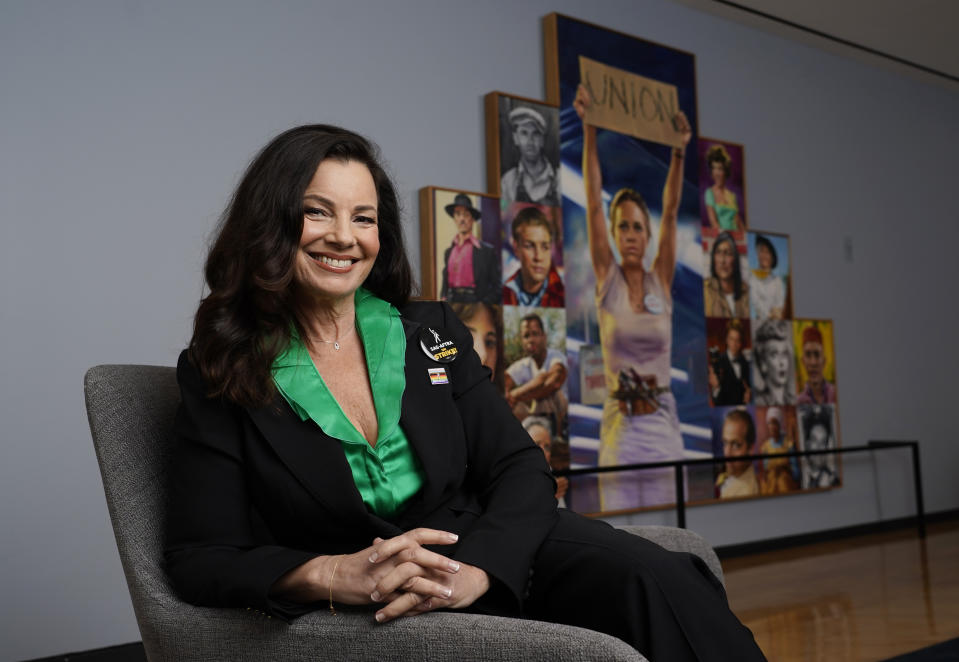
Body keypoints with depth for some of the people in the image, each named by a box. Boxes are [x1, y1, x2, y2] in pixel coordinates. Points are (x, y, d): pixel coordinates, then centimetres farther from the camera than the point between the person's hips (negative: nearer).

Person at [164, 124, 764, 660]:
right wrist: (335, 575, -23)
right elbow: (200, 557, -4)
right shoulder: (219, 372, -1)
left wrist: (474, 570, -20)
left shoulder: (433, 333, 7)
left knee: (665, 583, -24)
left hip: (495, 556, 5)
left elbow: (522, 470, 2)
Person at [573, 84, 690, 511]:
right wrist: (589, 130, -10)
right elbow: (593, 203, -5)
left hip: (662, 426, 2)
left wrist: (679, 151, -13)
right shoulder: (607, 280, 2)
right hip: (620, 429, -1)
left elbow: (671, 212, -3)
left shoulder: (661, 283, 6)